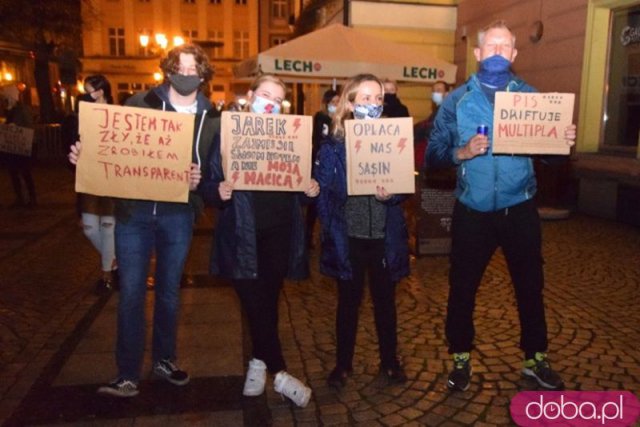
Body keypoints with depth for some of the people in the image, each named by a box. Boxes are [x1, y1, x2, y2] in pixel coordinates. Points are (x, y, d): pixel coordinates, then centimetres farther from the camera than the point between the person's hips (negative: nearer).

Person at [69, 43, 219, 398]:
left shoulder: (210, 119, 2)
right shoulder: (141, 103, -2)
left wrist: (199, 181, -20)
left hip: (178, 215, 2)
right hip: (134, 211, -1)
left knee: (169, 290, 15)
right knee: (131, 293, 2)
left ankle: (164, 360, 32)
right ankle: (128, 374, 15)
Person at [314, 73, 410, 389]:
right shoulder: (334, 143, -3)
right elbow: (322, 189, -5)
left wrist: (392, 194, -21)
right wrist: (330, 229, -13)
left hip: (385, 236, 2)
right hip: (348, 236, -1)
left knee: (385, 299, 14)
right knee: (348, 301, 12)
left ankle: (390, 361, 32)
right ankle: (343, 363, 28)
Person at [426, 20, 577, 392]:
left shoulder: (530, 96, 5)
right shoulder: (457, 100, 0)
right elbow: (433, 154, -7)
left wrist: (564, 142, -17)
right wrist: (461, 153, -25)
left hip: (520, 210, 2)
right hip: (473, 212, -1)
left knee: (530, 285, 13)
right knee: (462, 287, 9)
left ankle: (536, 358, 35)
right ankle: (461, 357, 31)